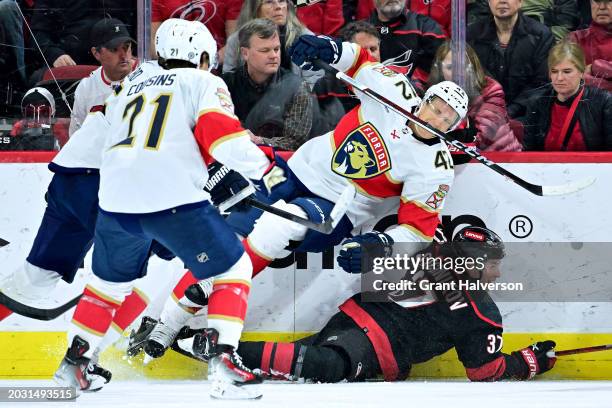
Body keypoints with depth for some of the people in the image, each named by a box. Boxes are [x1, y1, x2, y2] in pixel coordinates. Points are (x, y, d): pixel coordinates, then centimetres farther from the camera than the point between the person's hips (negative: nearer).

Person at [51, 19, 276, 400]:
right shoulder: (203, 83, 9)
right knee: (233, 268, 6)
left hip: (116, 197, 6)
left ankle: (76, 361, 29)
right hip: (174, 197, -5)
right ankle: (224, 362, -7)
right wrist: (263, 168, -1)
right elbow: (220, 131, -6)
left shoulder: (135, 81, 25)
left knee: (111, 279, 27)